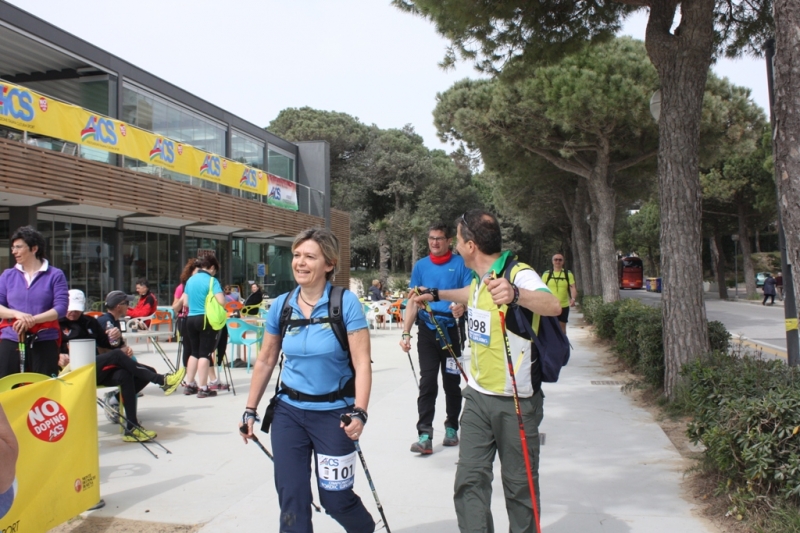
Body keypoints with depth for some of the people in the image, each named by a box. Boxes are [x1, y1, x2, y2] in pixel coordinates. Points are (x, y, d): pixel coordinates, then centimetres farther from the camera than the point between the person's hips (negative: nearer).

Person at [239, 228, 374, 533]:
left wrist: (359, 413, -28)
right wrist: (250, 410, 10)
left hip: (333, 413, -3)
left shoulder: (346, 303, -13)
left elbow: (362, 363, -17)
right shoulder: (281, 305, 0)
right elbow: (265, 361, 9)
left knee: (335, 498, 7)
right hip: (288, 411, 4)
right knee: (291, 497, 7)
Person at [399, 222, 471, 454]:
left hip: (452, 329, -1)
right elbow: (413, 301, 8)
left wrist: (463, 306, -29)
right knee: (427, 382, -4)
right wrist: (406, 333, 2)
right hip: (427, 330, 1)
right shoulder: (420, 265, 8)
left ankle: (451, 428, 24)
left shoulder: (461, 264, 1)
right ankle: (425, 435, -4)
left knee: (451, 382, 9)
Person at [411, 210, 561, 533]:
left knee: (519, 485, 7)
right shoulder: (479, 277, 7)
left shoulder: (519, 275, -19)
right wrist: (435, 294, 43)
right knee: (470, 480, 6)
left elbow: (553, 306, -38)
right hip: (478, 397, 7)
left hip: (517, 401, -7)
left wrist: (515, 295, -57)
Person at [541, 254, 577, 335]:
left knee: (562, 328, 8)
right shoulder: (546, 274, 4)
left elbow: (573, 288, -5)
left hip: (564, 306, 0)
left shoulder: (568, 274, 4)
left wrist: (573, 298, -24)